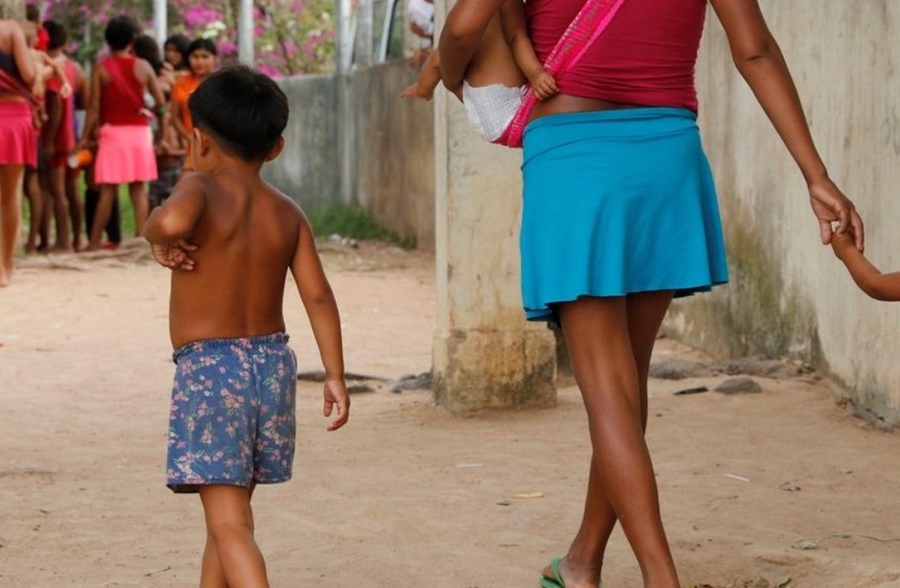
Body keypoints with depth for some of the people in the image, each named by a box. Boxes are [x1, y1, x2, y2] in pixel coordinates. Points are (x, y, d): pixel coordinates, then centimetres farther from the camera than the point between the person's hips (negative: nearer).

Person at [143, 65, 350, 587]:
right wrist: (336, 376, 3)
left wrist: (159, 238, -10)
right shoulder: (287, 213, 7)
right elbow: (318, 295, 1)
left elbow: (173, 219, -33)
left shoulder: (203, 188, -8)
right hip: (273, 362, 6)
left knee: (228, 523, -9)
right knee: (232, 510, 21)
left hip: (208, 367, -6)